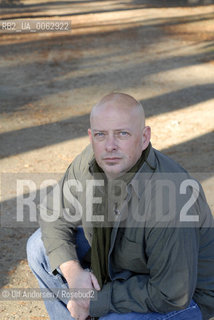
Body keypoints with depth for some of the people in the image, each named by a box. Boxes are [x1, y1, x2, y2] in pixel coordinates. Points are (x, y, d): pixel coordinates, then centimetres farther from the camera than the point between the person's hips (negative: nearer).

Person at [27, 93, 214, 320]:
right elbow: (54, 213, 0)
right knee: (40, 247, 0)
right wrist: (73, 272, -16)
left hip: (185, 295, -6)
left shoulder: (170, 200, -37)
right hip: (117, 261, 7)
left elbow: (171, 295, -31)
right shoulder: (90, 161, -15)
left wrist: (96, 302, -23)